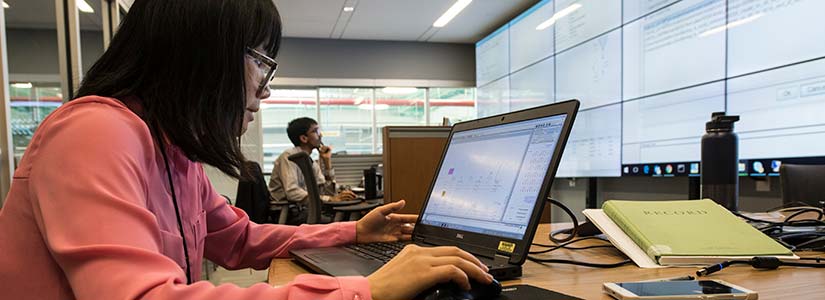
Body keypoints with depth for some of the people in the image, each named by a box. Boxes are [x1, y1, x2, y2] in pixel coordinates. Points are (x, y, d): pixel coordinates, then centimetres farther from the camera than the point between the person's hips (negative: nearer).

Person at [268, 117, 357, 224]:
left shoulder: (312, 163, 13)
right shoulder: (289, 156, -9)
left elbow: (328, 193, 8)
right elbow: (292, 192, -23)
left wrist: (327, 162, 1)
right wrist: (330, 199, -28)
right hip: (287, 214, -7)